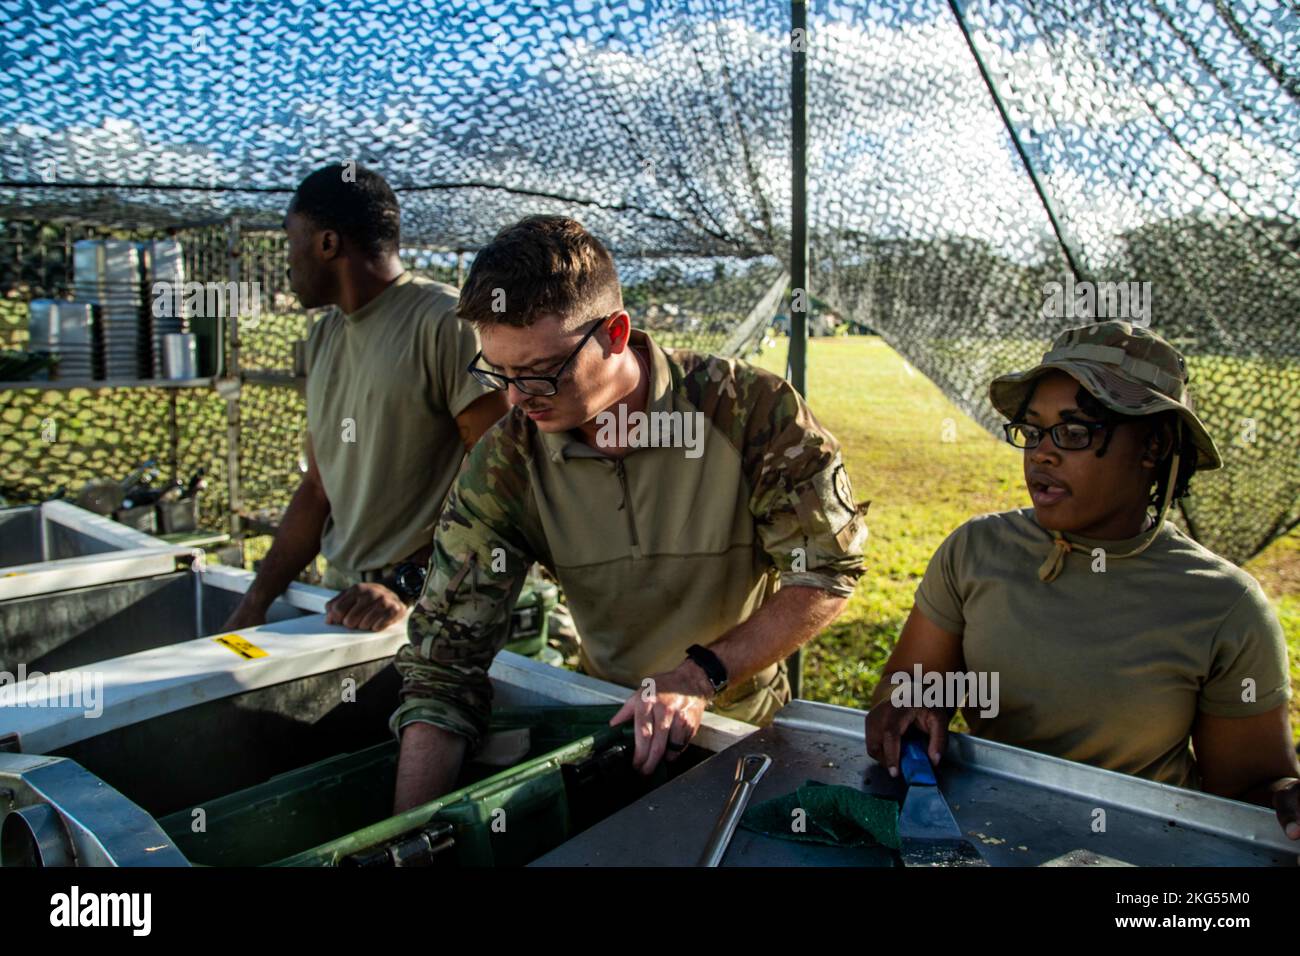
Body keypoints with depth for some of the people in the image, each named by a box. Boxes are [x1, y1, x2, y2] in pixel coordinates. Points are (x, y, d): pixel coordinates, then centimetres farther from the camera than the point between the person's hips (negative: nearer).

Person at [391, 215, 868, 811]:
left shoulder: (751, 409, -23)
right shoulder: (503, 464, -16)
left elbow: (828, 574, -17)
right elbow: (443, 657, -14)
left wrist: (700, 678, -29)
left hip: (742, 724, -2)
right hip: (606, 719, 3)